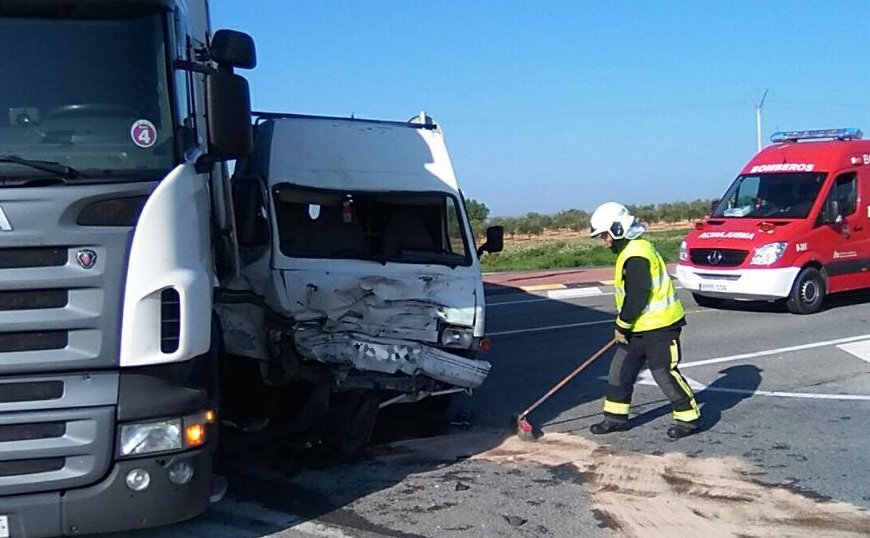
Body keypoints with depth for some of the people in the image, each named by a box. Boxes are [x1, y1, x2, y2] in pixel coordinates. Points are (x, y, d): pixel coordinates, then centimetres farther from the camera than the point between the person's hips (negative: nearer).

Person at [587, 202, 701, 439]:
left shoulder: (636, 255, -22)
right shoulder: (630, 250, 12)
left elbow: (636, 298, -24)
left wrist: (621, 326, -12)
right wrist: (624, 325, 22)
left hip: (660, 326, -11)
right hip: (640, 327, 11)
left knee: (664, 373, -3)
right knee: (620, 369, 12)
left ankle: (689, 418, 11)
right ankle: (616, 417, 21)